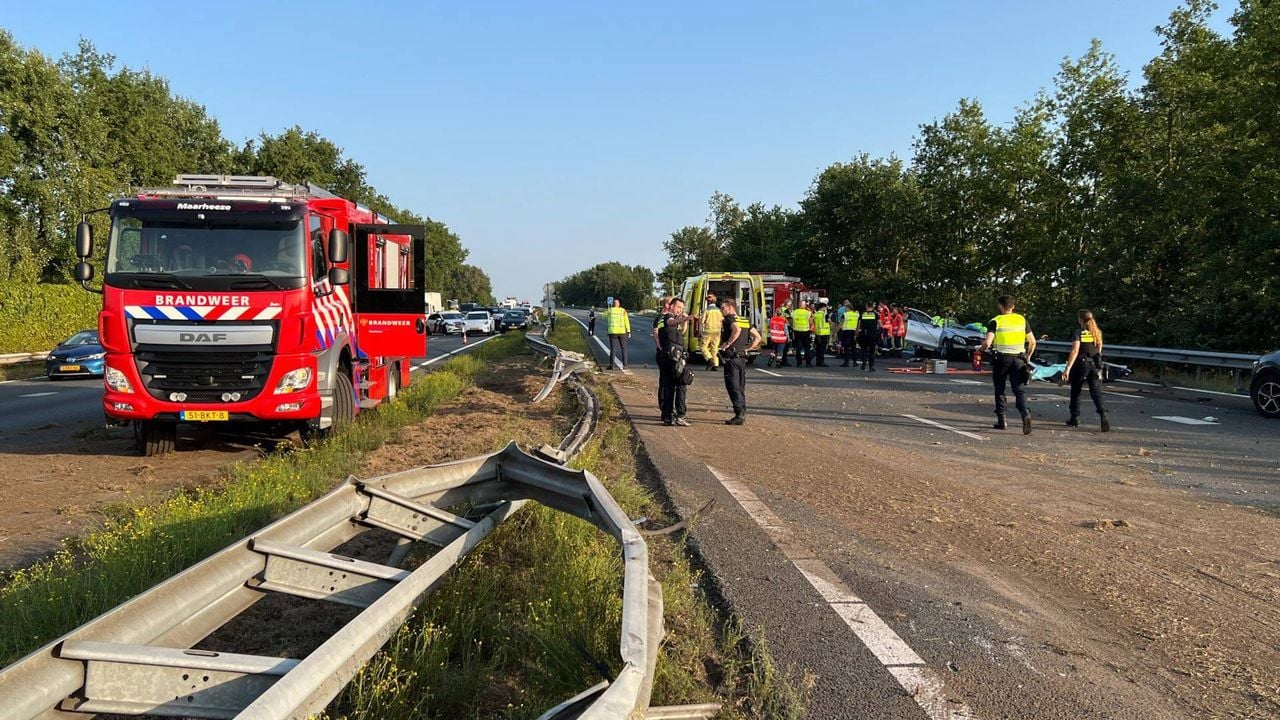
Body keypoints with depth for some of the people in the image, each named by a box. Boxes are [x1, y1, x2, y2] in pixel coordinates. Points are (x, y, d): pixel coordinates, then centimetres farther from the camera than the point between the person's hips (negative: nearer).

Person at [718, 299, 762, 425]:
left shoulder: (729, 319, -8)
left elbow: (737, 329, -30)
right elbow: (757, 337, 16)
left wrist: (727, 343, -21)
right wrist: (747, 348, 15)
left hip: (732, 357, -8)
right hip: (742, 357, 8)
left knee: (733, 387, -6)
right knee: (741, 387, 13)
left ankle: (739, 415, -10)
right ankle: (742, 415, 16)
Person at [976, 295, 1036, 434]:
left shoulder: (996, 321, -5)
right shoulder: (1021, 320, 7)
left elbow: (987, 342, -15)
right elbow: (1032, 342, 10)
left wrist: (980, 350, 5)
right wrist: (1027, 357, 23)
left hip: (1002, 358, -2)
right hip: (1018, 359, 2)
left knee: (1000, 390, 11)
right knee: (1019, 389, 3)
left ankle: (1001, 420, 13)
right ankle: (1025, 414, -21)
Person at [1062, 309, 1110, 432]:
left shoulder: (1079, 332, -9)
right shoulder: (1097, 332, 7)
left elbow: (1075, 351, -17)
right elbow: (1099, 350, 16)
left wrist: (1068, 368, -20)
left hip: (1081, 365, -4)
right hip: (1095, 366, 4)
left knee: (1075, 392, 13)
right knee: (1096, 393, -2)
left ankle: (1075, 419, 20)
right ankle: (1103, 415, -23)